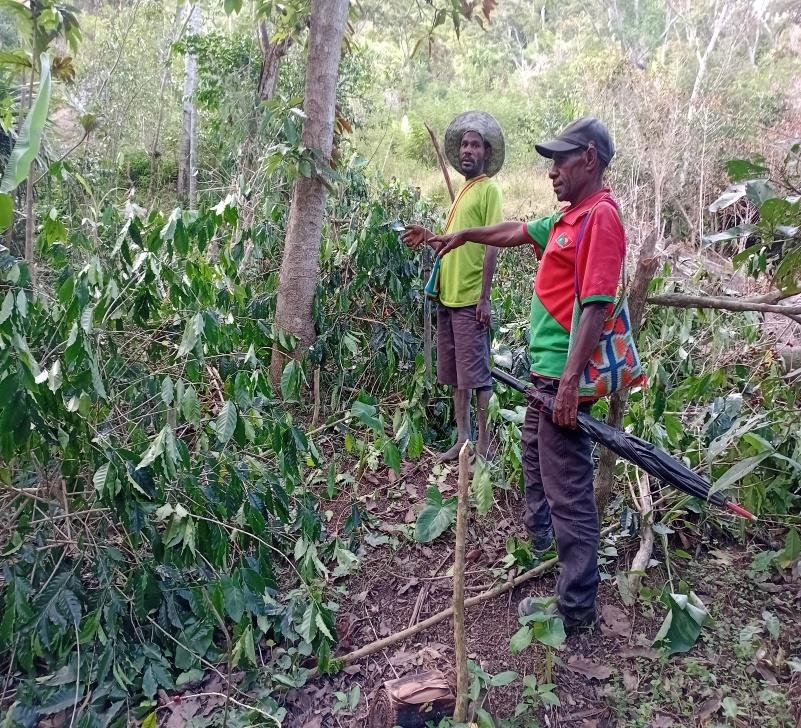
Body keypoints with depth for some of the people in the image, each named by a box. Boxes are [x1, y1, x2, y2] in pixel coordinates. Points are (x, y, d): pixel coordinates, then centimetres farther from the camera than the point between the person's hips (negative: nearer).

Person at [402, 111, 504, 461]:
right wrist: (428, 236, 5)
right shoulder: (463, 190, 18)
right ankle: (463, 438, 22)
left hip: (471, 300, -8)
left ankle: (484, 446, 5)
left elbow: (491, 245, -13)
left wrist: (484, 298, -18)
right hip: (448, 297, 8)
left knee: (476, 375, -4)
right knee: (456, 375, 12)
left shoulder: (489, 188, -6)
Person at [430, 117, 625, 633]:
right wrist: (464, 236, 37)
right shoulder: (568, 217, 13)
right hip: (545, 368, 11)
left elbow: (597, 305, -24)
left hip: (563, 373, -11)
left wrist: (570, 380, -27)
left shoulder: (601, 217, -17)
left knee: (568, 489, -4)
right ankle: (538, 552, 47)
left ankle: (576, 606, 7)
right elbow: (516, 232, 29)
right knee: (537, 463, 26)